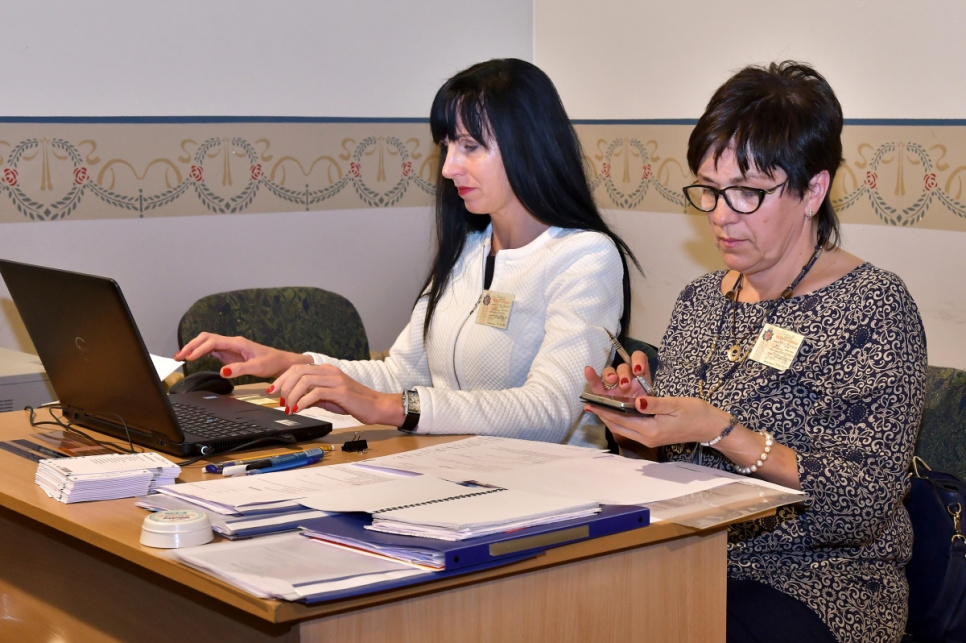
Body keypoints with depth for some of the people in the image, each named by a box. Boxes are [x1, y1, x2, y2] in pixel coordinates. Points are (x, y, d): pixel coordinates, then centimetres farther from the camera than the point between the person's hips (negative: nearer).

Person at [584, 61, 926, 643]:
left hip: (819, 585, -5)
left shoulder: (876, 308, -8)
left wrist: (720, 432, -22)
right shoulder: (699, 301, 11)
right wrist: (640, 412, -6)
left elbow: (864, 505, -15)